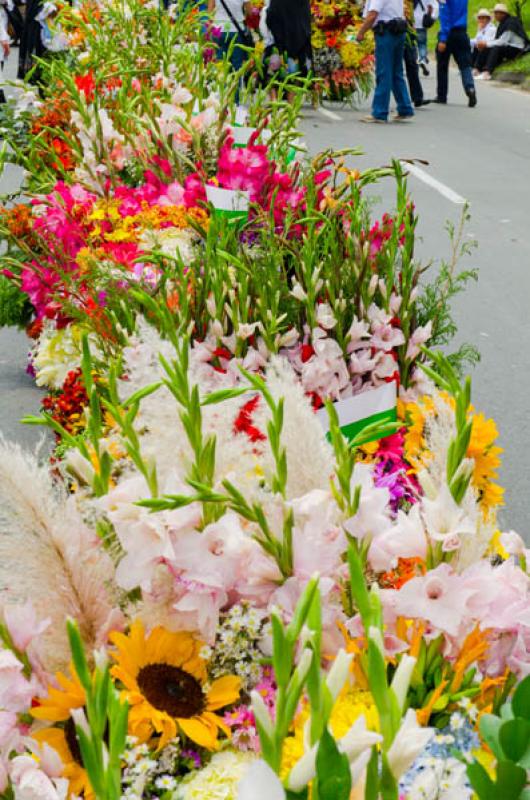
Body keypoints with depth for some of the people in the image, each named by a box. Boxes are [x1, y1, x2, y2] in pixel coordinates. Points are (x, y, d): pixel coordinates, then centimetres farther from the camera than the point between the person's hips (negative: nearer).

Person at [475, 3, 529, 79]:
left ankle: (487, 73, -43)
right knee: (486, 49, -7)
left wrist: (486, 44, -18)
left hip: (516, 49, -9)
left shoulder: (511, 22, -15)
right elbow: (498, 41, 10)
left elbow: (503, 41, -21)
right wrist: (485, 44, -6)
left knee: (496, 48, -33)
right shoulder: (503, 23, 12)